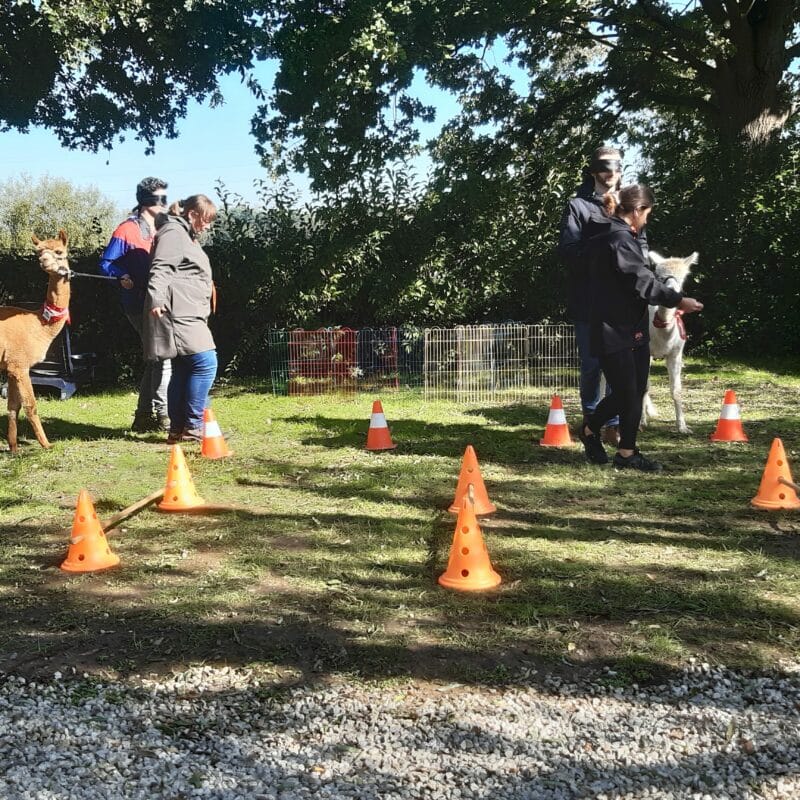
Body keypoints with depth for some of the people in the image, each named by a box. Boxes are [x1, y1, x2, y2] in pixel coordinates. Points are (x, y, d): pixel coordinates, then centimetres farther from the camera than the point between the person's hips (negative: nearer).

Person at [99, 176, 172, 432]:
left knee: (156, 358, 10)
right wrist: (124, 277, -23)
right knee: (162, 356, -11)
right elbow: (106, 263, -7)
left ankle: (144, 417, 18)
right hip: (139, 303, -8)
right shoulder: (127, 230, -7)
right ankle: (162, 415, -4)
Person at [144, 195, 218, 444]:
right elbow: (160, 268, -20)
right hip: (178, 313, -11)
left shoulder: (186, 236, 26)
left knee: (182, 369, 9)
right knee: (205, 362, -15)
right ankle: (192, 426, -12)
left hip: (187, 316, 11)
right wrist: (156, 298, -32)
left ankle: (177, 429, 12)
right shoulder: (173, 232, -7)